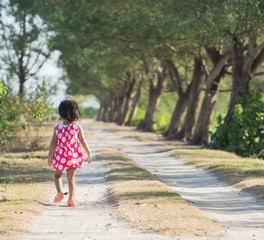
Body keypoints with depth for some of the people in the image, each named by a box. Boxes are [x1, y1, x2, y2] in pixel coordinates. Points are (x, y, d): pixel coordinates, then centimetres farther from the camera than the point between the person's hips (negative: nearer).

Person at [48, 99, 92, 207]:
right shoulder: (77, 127, -5)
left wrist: (50, 156, 1)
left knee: (57, 175, 20)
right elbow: (83, 141, -3)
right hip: (73, 156, 1)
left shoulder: (57, 128, -7)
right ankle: (71, 199, 0)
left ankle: (59, 192, -2)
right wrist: (88, 154, 6)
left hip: (60, 156, 0)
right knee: (71, 178, 8)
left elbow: (53, 143, -6)